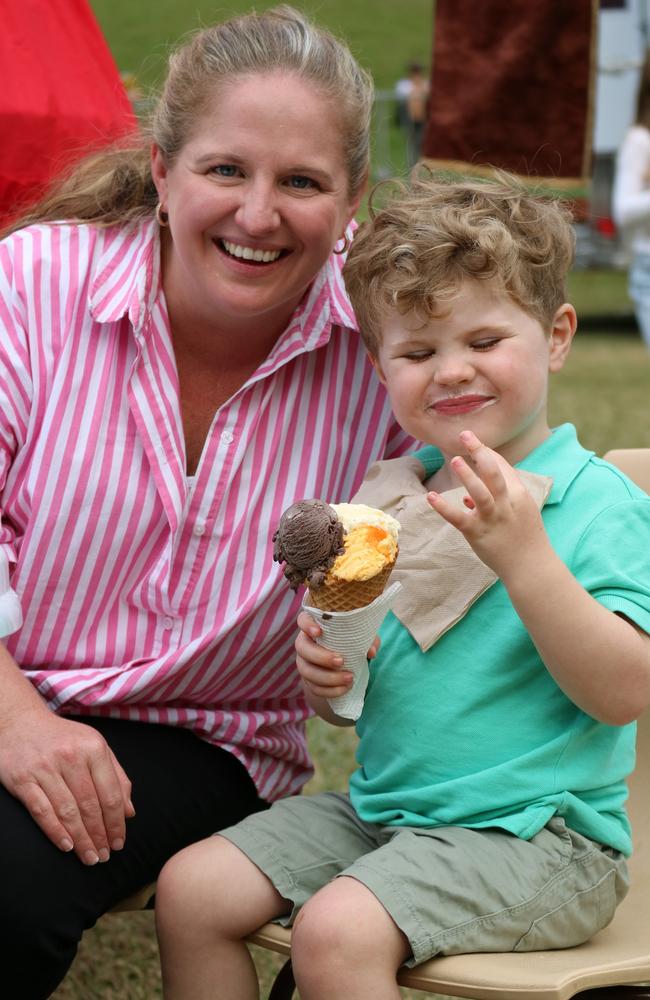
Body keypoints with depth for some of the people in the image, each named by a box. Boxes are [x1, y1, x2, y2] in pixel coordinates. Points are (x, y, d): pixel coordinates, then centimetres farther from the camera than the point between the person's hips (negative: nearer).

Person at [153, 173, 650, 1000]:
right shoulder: (389, 498, 9)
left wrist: (523, 554, -30)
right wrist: (326, 675, -6)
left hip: (529, 835, -7)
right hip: (381, 806, 7)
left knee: (337, 930, -28)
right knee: (191, 888, -2)